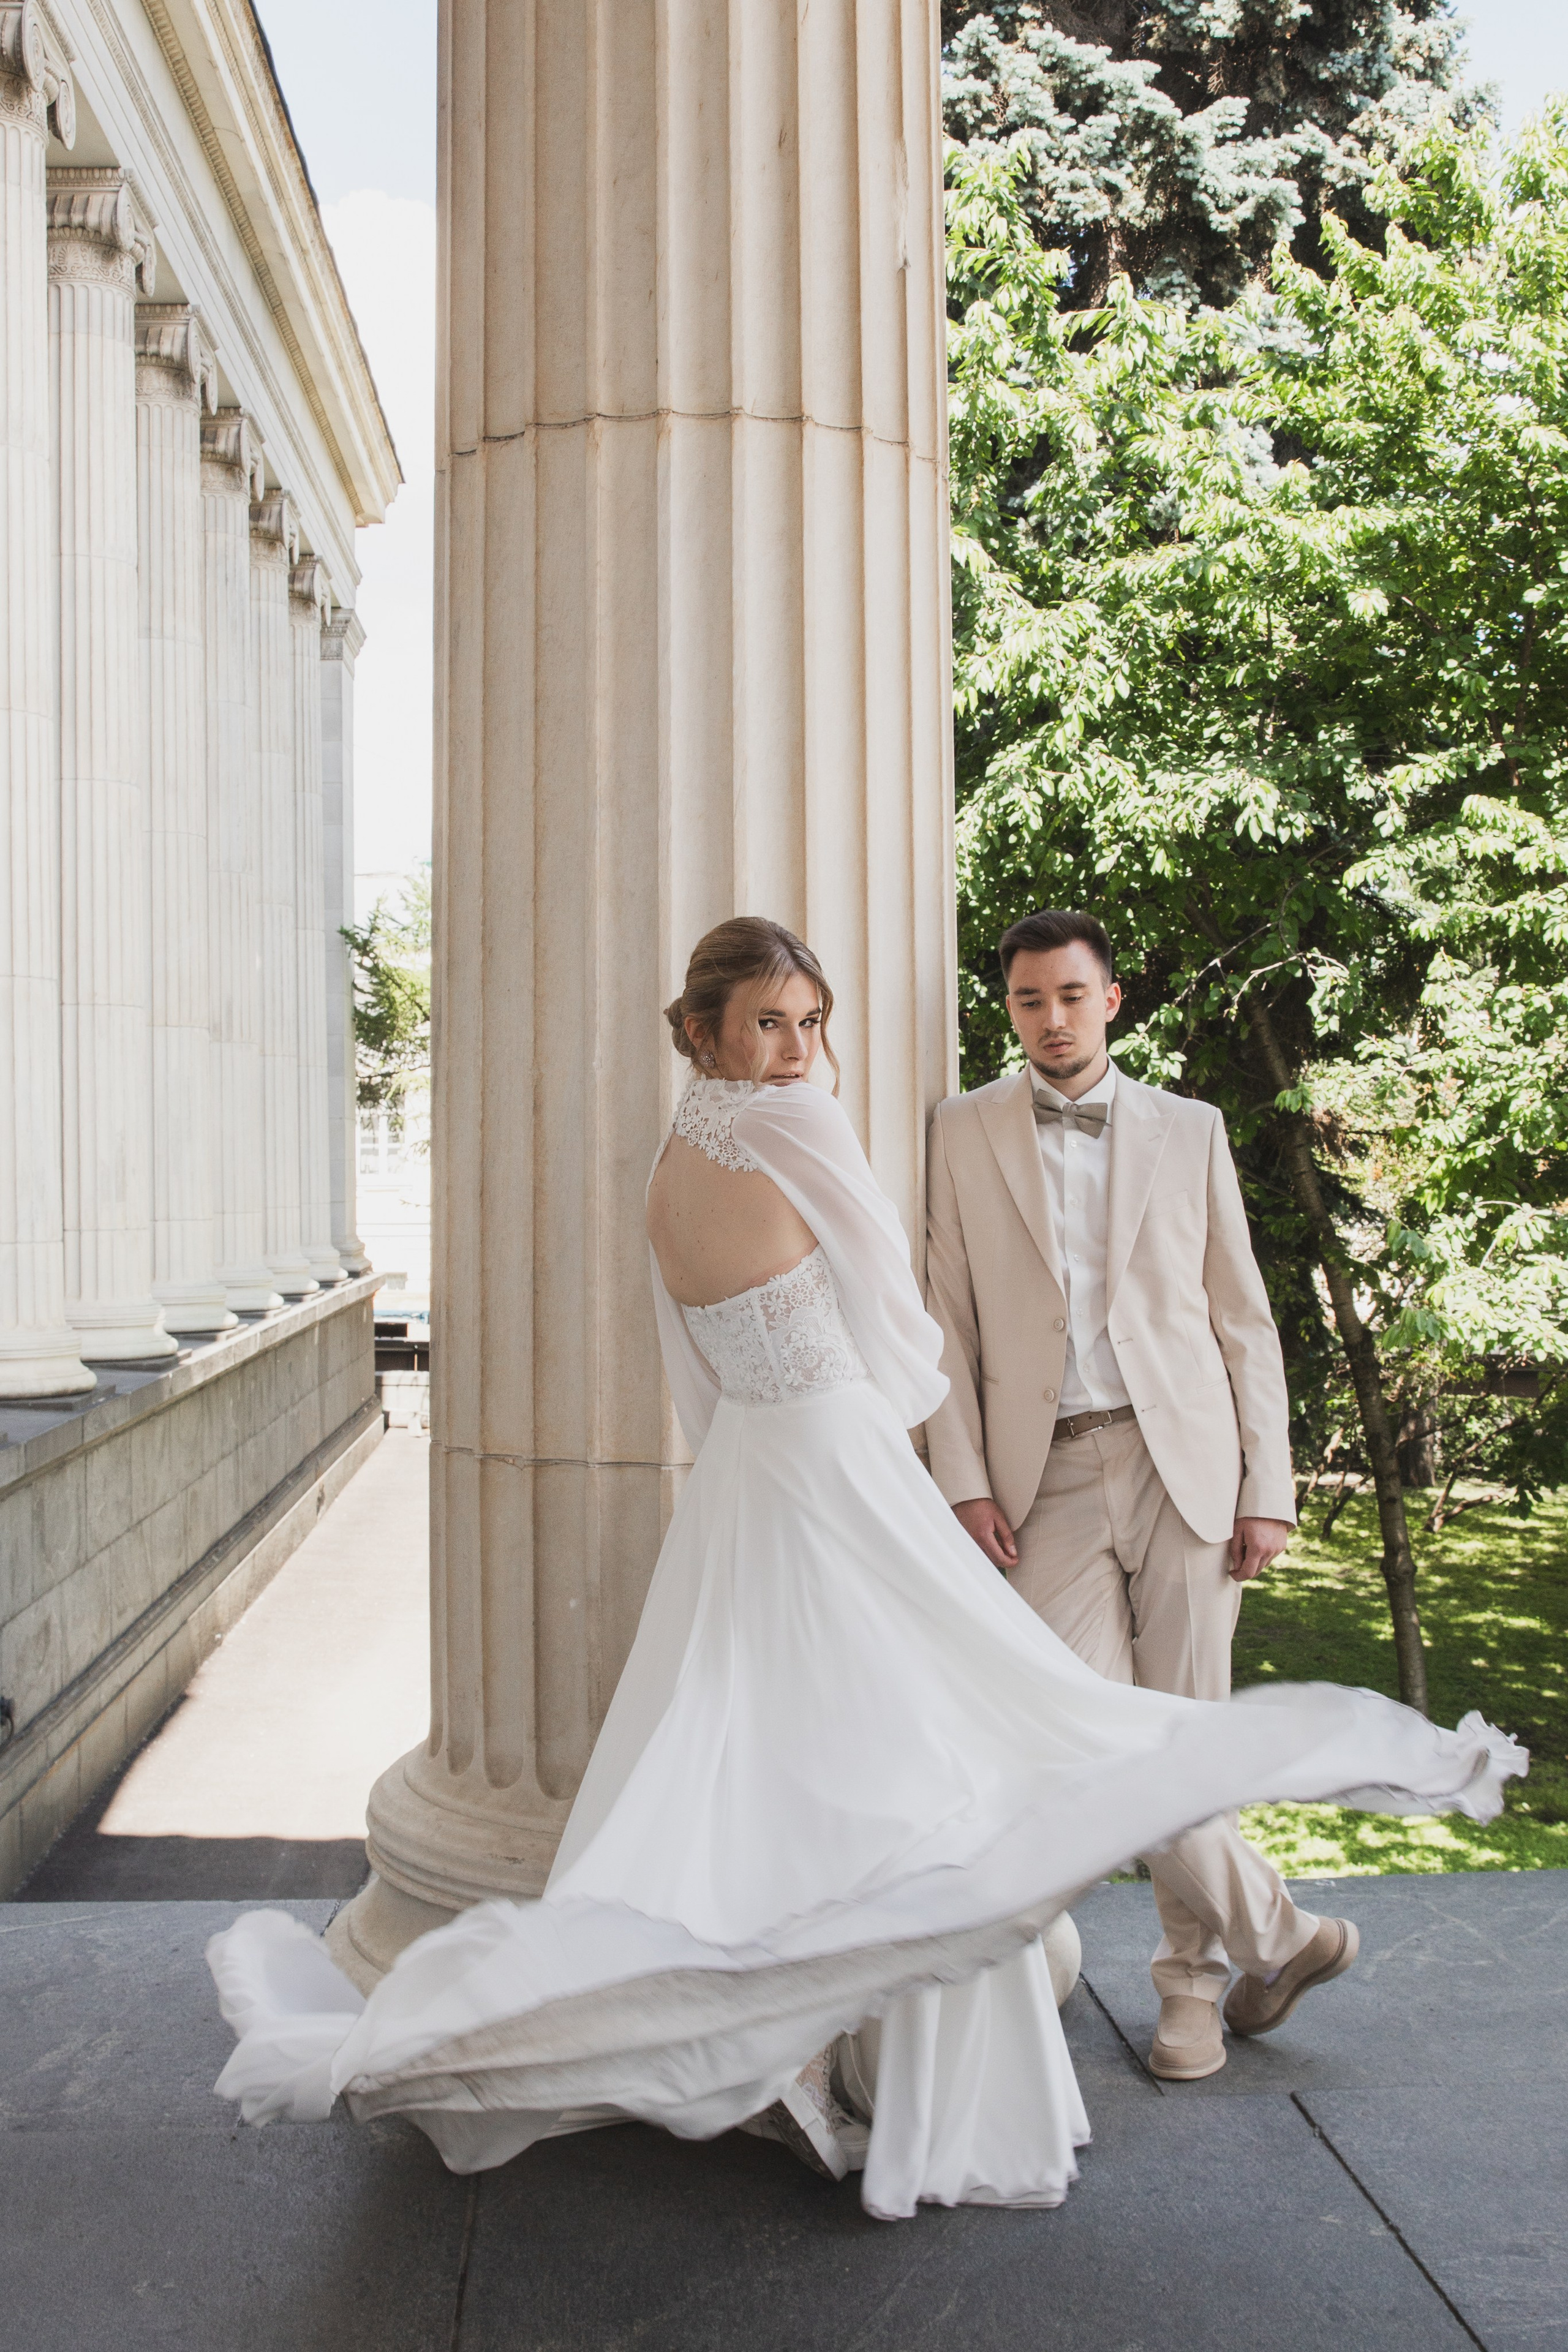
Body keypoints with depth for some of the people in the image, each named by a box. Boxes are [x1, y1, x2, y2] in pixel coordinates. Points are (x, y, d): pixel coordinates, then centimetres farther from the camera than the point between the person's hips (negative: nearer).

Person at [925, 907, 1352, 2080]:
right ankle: (1277, 1934, 15)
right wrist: (966, 1483, -3)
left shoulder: (1189, 1131, 9)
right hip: (1048, 1477, 0)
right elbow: (950, 1321, 5)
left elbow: (1244, 1317, 8)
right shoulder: (967, 1132, 8)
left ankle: (1193, 1980, 24)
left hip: (1182, 1461, 0)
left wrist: (1268, 1487, 1)